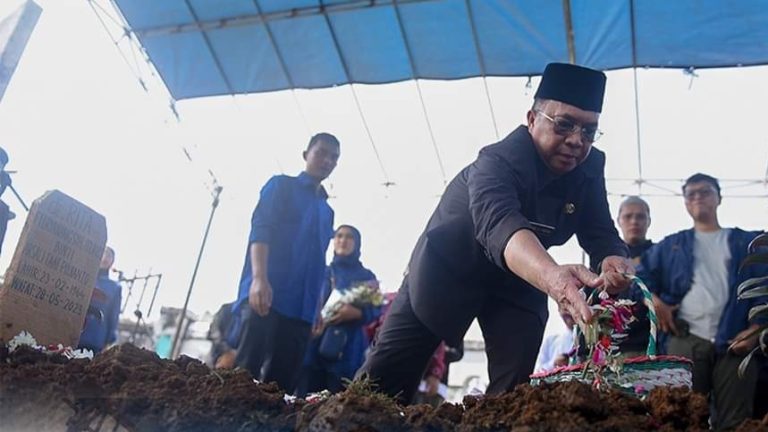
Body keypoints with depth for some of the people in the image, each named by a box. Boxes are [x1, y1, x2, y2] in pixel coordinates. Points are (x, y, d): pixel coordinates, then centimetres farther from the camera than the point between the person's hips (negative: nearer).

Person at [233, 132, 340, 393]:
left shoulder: (327, 211, 25)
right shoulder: (282, 185, 9)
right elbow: (260, 230, -6)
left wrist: (318, 308, 15)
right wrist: (260, 278, -22)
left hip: (302, 308, 6)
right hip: (265, 295, -6)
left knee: (282, 381, -1)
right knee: (245, 371, -14)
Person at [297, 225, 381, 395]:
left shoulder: (366, 276, 12)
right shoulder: (322, 272, 18)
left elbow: (376, 310, 0)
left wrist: (357, 313, -19)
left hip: (347, 350, -2)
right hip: (315, 345, 2)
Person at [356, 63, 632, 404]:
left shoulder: (589, 168, -13)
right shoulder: (498, 161, -33)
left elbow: (601, 234, -13)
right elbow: (499, 224, -52)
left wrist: (614, 263, -39)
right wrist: (553, 277, -72)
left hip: (518, 279, 5)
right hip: (448, 266, -5)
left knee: (514, 386, -5)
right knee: (384, 375, -8)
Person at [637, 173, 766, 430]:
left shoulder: (747, 243, 17)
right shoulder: (671, 245, 19)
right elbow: (640, 275, 13)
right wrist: (654, 301, -5)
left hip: (734, 342, 0)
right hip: (686, 340, 1)